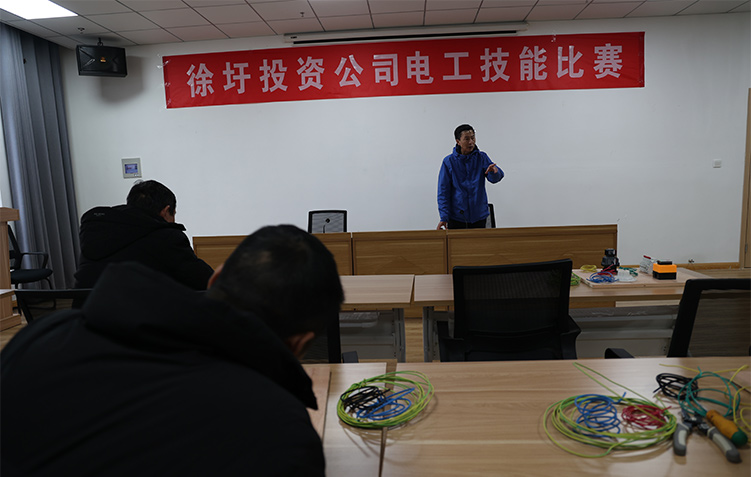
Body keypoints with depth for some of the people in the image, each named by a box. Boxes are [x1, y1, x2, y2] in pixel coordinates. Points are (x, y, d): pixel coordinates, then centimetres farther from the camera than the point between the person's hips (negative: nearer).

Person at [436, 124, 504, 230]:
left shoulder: (482, 157, 2)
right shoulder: (449, 161, -4)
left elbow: (494, 179, -8)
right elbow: (443, 192, -5)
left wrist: (494, 171, -33)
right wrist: (444, 217, -12)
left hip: (479, 217, 2)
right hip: (456, 218, -2)